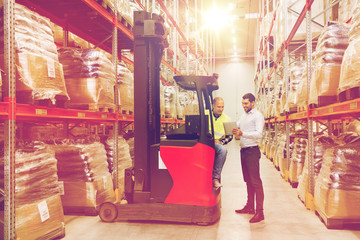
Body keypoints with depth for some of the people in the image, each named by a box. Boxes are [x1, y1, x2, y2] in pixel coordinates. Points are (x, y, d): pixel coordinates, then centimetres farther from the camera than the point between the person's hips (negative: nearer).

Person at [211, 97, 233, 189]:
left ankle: (215, 177, -21)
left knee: (223, 150, -28)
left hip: (218, 143, 3)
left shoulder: (227, 119, 14)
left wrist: (221, 142, -1)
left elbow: (230, 136, 16)